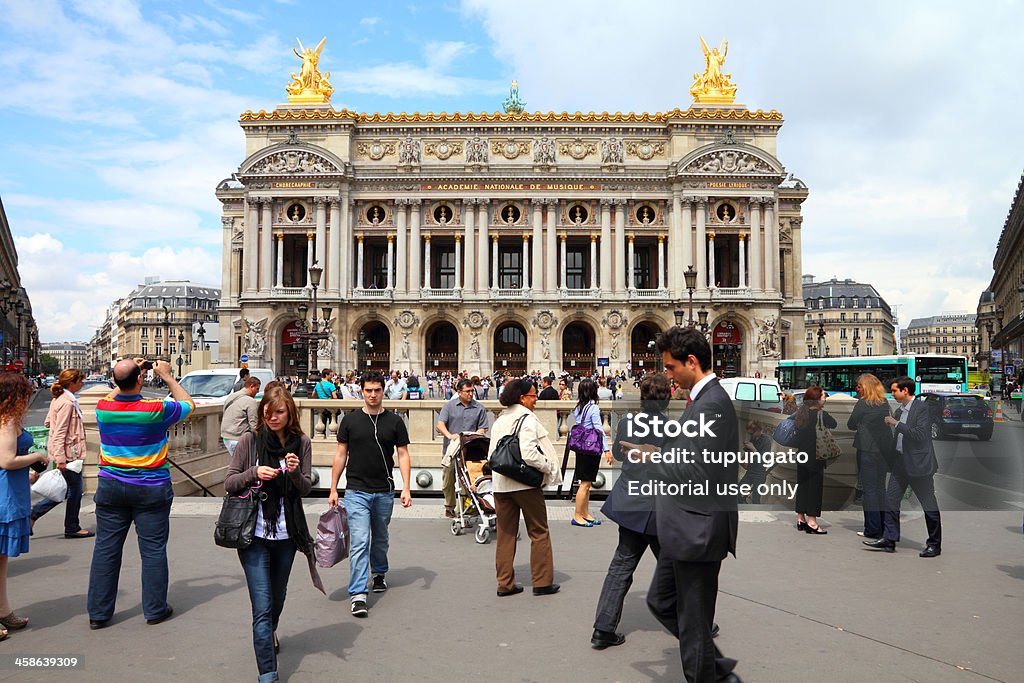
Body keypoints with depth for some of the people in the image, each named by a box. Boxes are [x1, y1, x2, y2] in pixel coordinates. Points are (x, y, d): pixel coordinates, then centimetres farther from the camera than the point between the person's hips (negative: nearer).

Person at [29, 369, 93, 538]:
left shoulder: (59, 399, 10)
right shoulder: (67, 403, -19)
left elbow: (48, 422, 18)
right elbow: (60, 433, -22)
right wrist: (60, 459, -23)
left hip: (64, 453, 10)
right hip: (69, 453, -10)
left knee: (65, 490, 17)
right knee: (75, 491, 3)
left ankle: (33, 513, 19)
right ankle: (72, 528, 14)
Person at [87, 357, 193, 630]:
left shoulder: (103, 407, -6)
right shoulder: (156, 409, -17)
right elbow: (188, 404, 4)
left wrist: (127, 375, 21)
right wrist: (168, 377, 9)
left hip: (111, 487, 4)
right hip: (151, 490, -3)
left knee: (106, 548, 11)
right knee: (153, 550, 7)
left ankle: (98, 613, 19)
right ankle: (155, 610, 16)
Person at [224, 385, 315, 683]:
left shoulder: (301, 443, 0)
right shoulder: (249, 440, -5)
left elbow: (305, 489, 0)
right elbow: (229, 483, -3)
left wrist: (295, 472, -21)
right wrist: (254, 472, -20)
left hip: (287, 535, 3)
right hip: (254, 534, -3)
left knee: (278, 596, 22)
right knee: (262, 606, -7)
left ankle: (269, 633, 52)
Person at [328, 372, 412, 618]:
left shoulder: (394, 421, 2)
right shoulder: (350, 420, 1)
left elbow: (403, 455, 2)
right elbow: (341, 454, 5)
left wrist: (406, 488, -8)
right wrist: (333, 490, 3)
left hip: (384, 492, 2)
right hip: (356, 491, -2)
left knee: (380, 539, 19)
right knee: (359, 542, -10)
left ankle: (379, 574, 43)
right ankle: (358, 595, -10)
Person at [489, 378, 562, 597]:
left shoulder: (498, 420, 10)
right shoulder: (527, 419, -13)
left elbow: (492, 454, 11)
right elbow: (529, 453, -23)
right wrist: (548, 467, -10)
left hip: (501, 485, 7)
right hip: (526, 483, -6)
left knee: (505, 534, 11)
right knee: (539, 532, 7)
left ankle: (505, 583, 15)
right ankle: (542, 582, 13)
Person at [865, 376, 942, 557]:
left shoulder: (922, 408, -12)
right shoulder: (899, 411, 12)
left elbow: (920, 435, -22)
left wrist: (896, 424, -19)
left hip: (919, 464, -8)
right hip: (900, 463, 8)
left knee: (929, 505, 3)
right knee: (890, 499, 5)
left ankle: (935, 545, 14)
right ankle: (889, 539, 11)